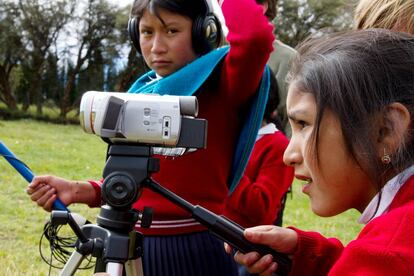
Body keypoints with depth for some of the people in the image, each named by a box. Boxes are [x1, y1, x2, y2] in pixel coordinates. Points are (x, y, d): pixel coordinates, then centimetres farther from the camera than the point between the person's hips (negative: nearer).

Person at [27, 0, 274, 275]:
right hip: (130, 246, 6)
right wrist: (81, 191, -3)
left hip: (194, 250, -5)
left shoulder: (222, 84, -9)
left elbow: (256, 35, -31)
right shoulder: (140, 91, 9)